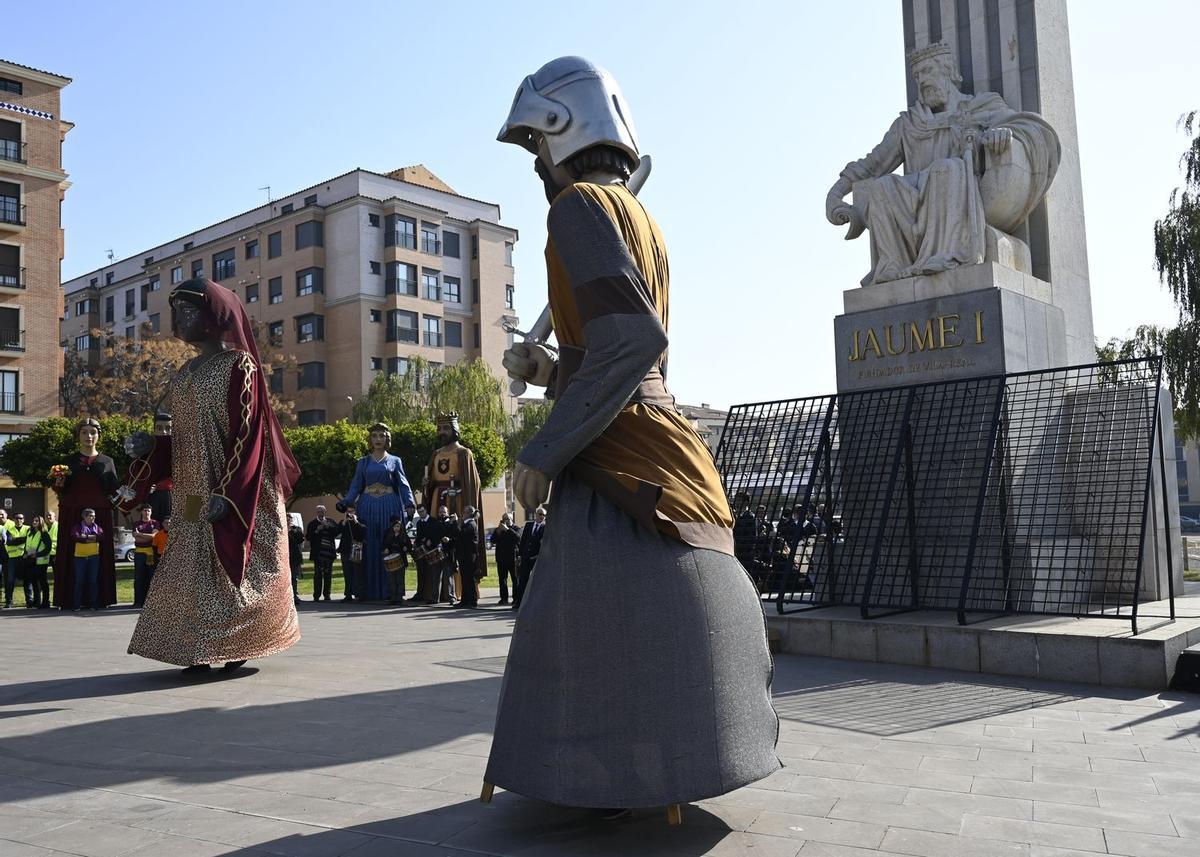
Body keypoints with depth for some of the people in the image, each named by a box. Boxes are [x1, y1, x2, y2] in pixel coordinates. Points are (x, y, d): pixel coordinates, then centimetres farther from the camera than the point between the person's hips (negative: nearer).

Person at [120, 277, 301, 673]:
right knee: (193, 569, 4)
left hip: (229, 493, -7)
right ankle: (200, 652, 8)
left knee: (228, 571, -4)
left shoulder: (238, 366, -8)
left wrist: (226, 492, -22)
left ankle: (237, 648, 4)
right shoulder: (184, 374, 16)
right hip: (191, 496, 7)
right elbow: (182, 438, 17)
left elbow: (247, 434, -15)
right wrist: (151, 446, -3)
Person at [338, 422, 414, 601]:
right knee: (369, 547, -3)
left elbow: (403, 485, 7)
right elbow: (356, 486, 11)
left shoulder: (395, 461, 11)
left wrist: (409, 504, -9)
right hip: (368, 506, 1)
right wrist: (345, 502, -6)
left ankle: (389, 590, -2)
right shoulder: (363, 462, 14)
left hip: (389, 506, -1)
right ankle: (368, 591, 0)